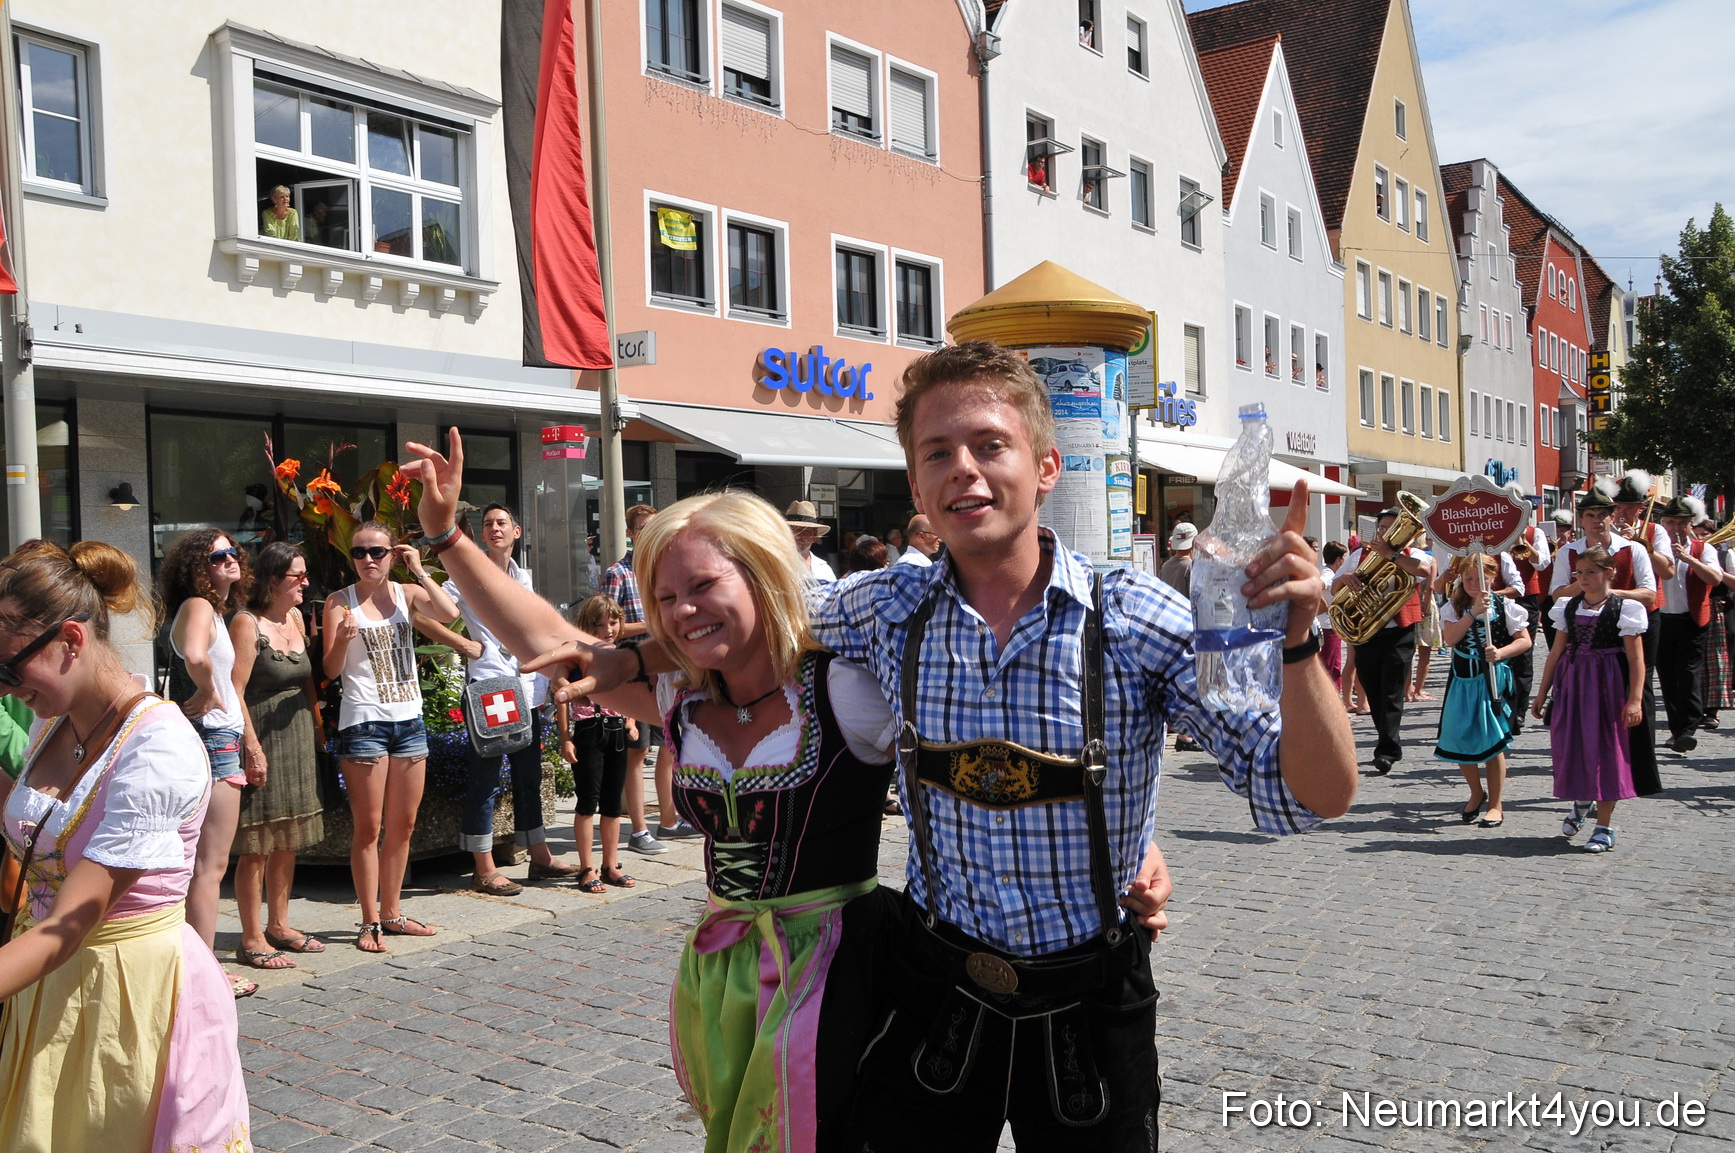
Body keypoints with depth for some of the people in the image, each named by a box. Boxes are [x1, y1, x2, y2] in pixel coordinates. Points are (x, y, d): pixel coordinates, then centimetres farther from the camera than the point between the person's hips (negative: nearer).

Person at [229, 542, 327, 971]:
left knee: (288, 841, 14)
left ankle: (278, 925, 25)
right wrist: (252, 748, -19)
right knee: (257, 845, -3)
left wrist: (316, 726, 11)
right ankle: (252, 940, 6)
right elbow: (234, 692, -16)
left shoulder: (296, 618, 12)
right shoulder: (247, 623, -11)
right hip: (263, 741, -8)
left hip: (299, 739, 8)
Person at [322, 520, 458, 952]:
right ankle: (370, 921, 7)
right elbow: (331, 669, -7)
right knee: (369, 827, -1)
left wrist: (419, 571, -8)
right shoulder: (340, 601, -1)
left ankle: (391, 912, 21)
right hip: (364, 722, -4)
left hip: (409, 720, 4)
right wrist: (343, 639, -26)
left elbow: (449, 613, -12)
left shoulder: (407, 593, 7)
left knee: (403, 825, 10)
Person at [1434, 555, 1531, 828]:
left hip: (1493, 678, -3)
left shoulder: (1504, 605, -3)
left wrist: (1501, 653, -20)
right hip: (1463, 679, 3)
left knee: (1493, 741, -1)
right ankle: (1477, 793, 29)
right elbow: (1450, 639, -12)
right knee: (1459, 739, 5)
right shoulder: (1454, 607, 3)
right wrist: (1472, 612, -20)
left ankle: (1496, 804, 10)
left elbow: (1525, 641, -3)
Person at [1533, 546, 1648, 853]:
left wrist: (1635, 699, -15)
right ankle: (1582, 801, 35)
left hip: (1607, 686, -4)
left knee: (1604, 750, 0)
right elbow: (1557, 652, 11)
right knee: (1568, 745, 5)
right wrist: (1542, 692, 11)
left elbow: (1636, 659, -8)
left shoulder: (1623, 608, -6)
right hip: (1570, 684, 4)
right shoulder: (1569, 606, 8)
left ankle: (1604, 827, 9)